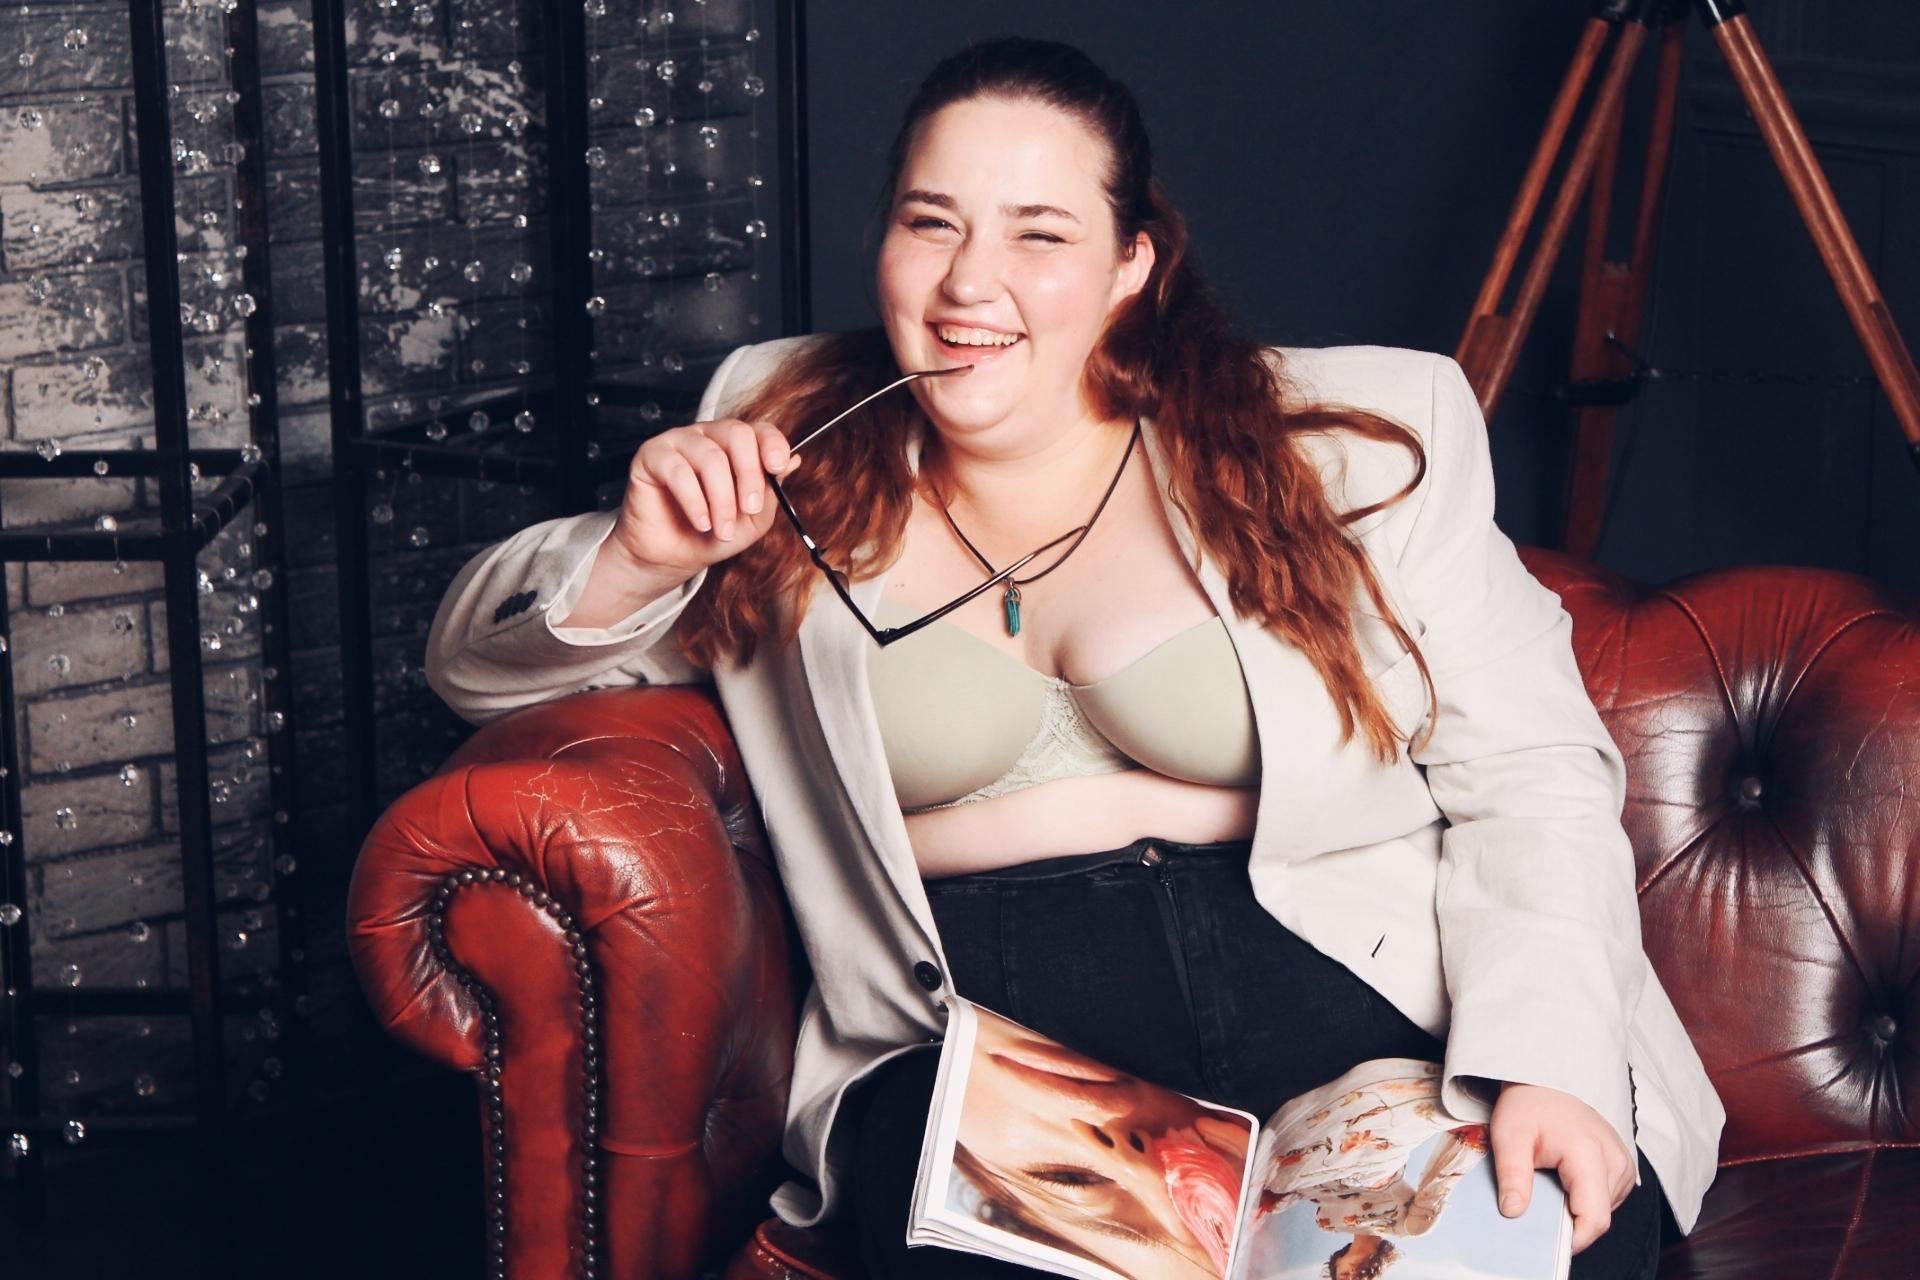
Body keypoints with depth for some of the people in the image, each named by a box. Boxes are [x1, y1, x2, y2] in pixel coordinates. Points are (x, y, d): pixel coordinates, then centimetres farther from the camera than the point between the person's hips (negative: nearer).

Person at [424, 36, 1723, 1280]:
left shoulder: (1363, 446, 9)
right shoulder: (789, 450, 14)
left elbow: (1531, 773, 5)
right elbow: (479, 667, 20)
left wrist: (1543, 1060, -12)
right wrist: (640, 558, -3)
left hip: (1364, 1010, 1)